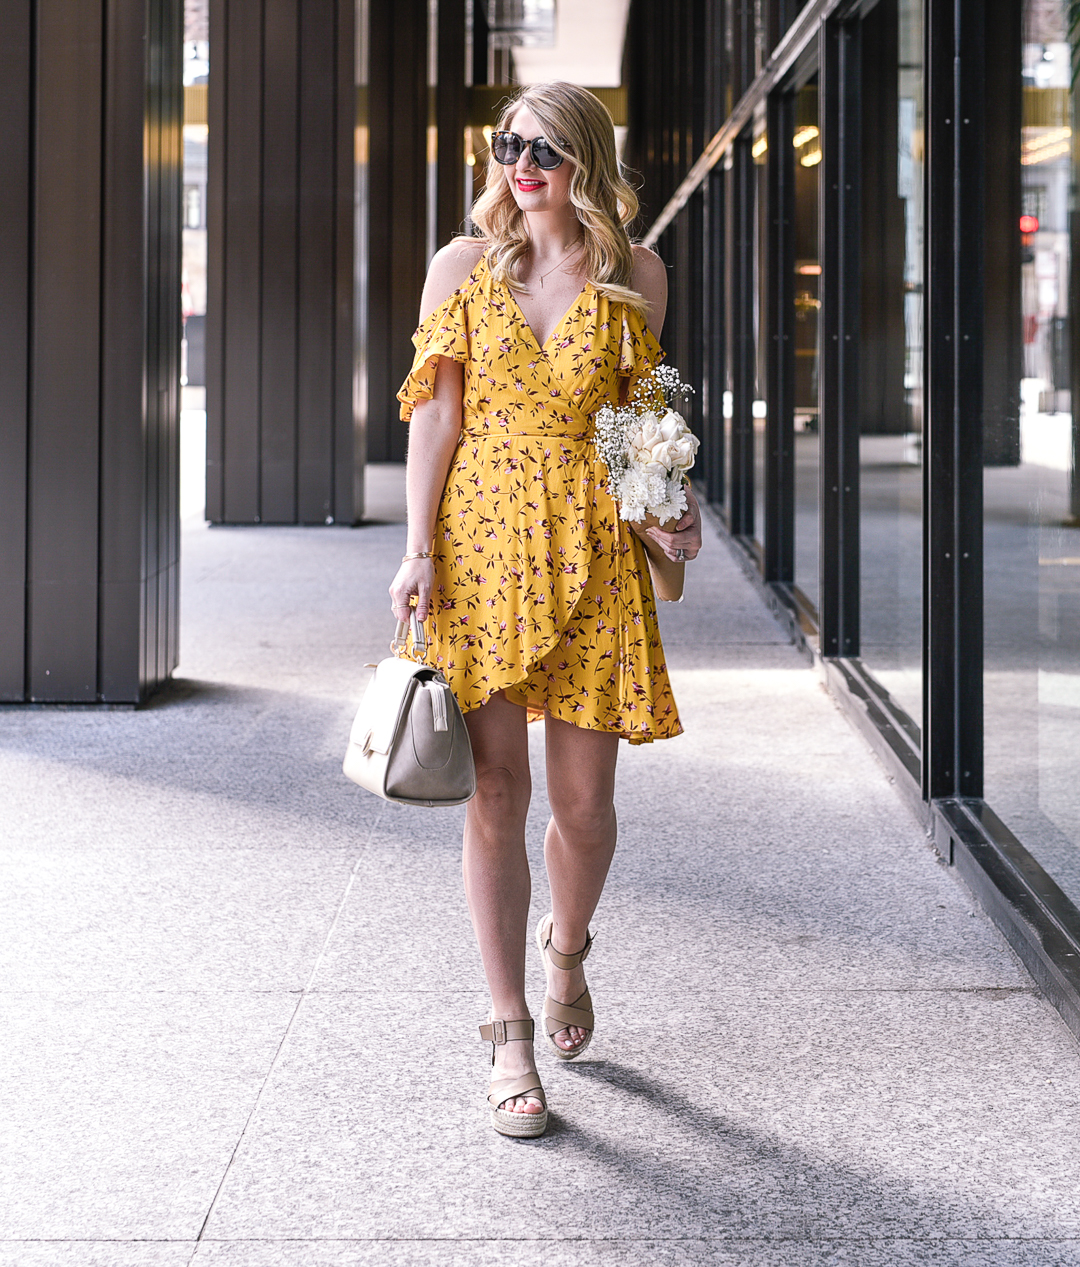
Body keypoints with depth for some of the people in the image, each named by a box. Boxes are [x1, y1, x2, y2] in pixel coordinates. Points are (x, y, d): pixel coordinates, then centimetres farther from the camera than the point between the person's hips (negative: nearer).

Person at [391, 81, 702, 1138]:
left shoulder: (636, 280, 6)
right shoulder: (463, 267, 5)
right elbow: (436, 417, 3)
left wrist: (667, 516, -5)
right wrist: (419, 552, -5)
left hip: (594, 553, 1)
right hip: (481, 545, 0)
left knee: (584, 799, 2)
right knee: (497, 792, -3)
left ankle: (567, 952, 35)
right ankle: (510, 1036, 6)